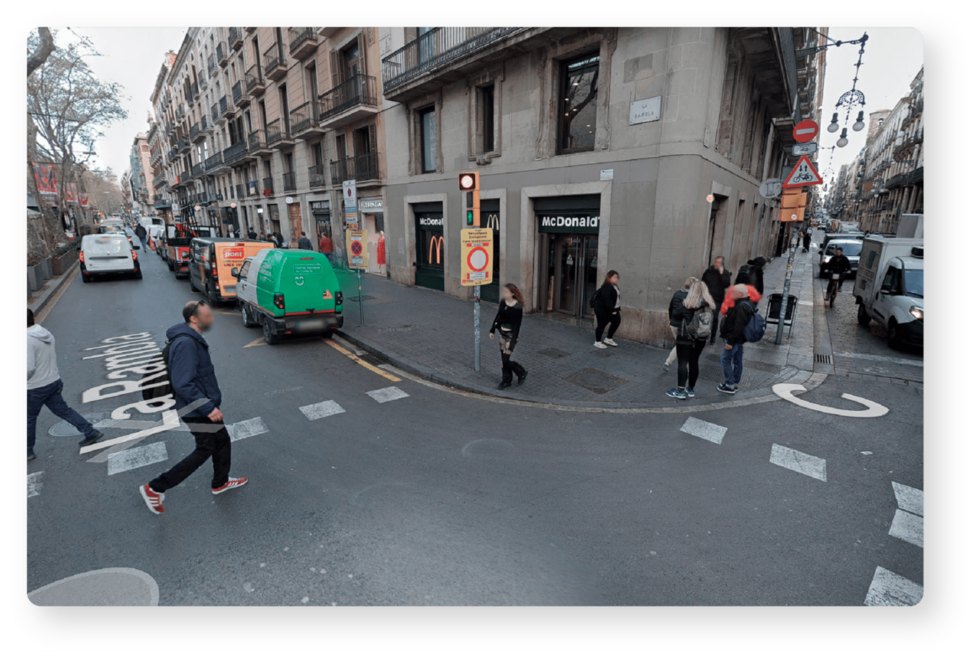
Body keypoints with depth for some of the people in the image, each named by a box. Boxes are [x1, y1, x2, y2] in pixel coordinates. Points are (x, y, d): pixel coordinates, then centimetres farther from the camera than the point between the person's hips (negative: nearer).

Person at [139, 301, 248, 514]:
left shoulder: (193, 339, 5)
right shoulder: (186, 344, -27)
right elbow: (183, 384, -30)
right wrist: (208, 408, -27)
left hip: (205, 404, 10)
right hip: (198, 410, -10)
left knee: (222, 442, 20)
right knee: (204, 451, 6)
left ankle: (220, 483, 39)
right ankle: (155, 488, 19)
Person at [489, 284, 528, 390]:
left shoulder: (517, 307, -21)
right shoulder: (503, 302, -2)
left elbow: (517, 325, -20)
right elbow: (498, 316, 12)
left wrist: (511, 344, -21)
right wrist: (492, 330, 13)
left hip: (511, 335, -7)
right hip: (502, 334, 7)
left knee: (506, 359, -2)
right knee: (503, 359, 13)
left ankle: (522, 372, 24)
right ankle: (507, 380, 29)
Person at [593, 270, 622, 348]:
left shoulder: (615, 286, 11)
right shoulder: (606, 287, -20)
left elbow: (617, 298, 16)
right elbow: (606, 299, -27)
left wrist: (618, 309, 10)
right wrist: (612, 310, -26)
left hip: (613, 309, 10)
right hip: (603, 310, -10)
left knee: (617, 321, 9)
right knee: (601, 325, 0)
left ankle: (609, 339, 23)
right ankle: (597, 342, 16)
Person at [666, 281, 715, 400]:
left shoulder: (687, 304, -12)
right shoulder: (711, 305, 2)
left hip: (684, 338, -5)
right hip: (701, 339, 5)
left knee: (683, 363, 0)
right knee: (694, 363, 12)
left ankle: (680, 390, 1)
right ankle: (690, 389, 20)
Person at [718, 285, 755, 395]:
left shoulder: (741, 307, -23)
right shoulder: (748, 304, 11)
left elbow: (738, 327, -26)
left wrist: (730, 341, -24)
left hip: (735, 339, -11)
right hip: (740, 339, 11)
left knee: (725, 360, -3)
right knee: (737, 361, 16)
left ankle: (730, 385, 2)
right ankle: (736, 383, 27)